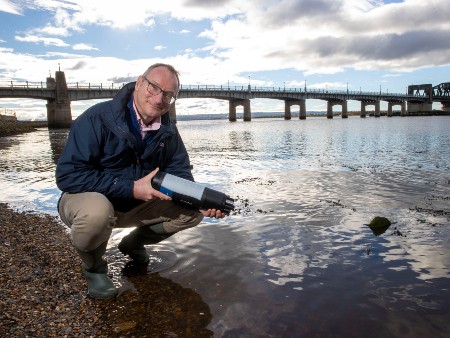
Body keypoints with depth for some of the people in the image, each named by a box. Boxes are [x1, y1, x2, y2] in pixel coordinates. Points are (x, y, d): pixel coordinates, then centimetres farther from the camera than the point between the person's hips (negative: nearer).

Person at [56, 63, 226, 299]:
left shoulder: (168, 131, -6)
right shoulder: (98, 118, -23)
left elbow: (179, 175, -2)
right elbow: (67, 174, -26)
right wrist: (130, 188, -31)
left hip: (136, 204, 5)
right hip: (89, 199, -5)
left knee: (193, 211, -7)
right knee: (97, 212, -40)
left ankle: (134, 243, 16)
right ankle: (93, 266, -4)